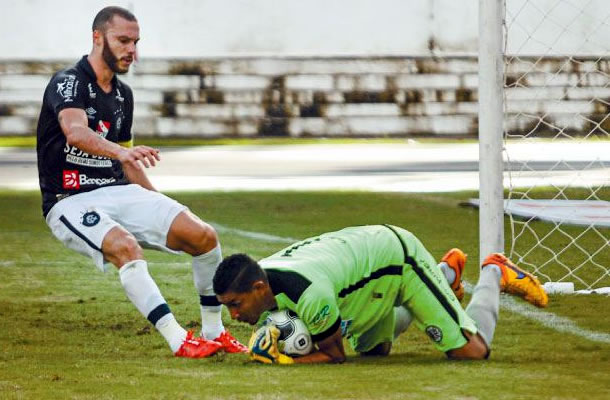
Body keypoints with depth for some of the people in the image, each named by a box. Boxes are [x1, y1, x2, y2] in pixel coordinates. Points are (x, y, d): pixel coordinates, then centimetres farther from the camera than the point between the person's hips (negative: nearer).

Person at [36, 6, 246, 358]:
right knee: (125, 246, -36)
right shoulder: (67, 83, -12)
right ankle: (179, 341, -37)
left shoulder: (123, 94, 14)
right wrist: (120, 151, -53)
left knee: (204, 236, -9)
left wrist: (160, 208, 19)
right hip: (71, 202, -7)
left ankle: (214, 332, 5)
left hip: (120, 193, 7)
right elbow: (76, 132, -35)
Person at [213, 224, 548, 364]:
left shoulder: (308, 295, -44)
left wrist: (283, 360, -38)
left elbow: (334, 354, -27)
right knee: (374, 349, 30)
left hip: (400, 256, -8)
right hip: (365, 255, 8)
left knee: (470, 349, -7)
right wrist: (264, 345, -22)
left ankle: (493, 274, 22)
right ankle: (446, 274, 43)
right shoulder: (256, 282, -19)